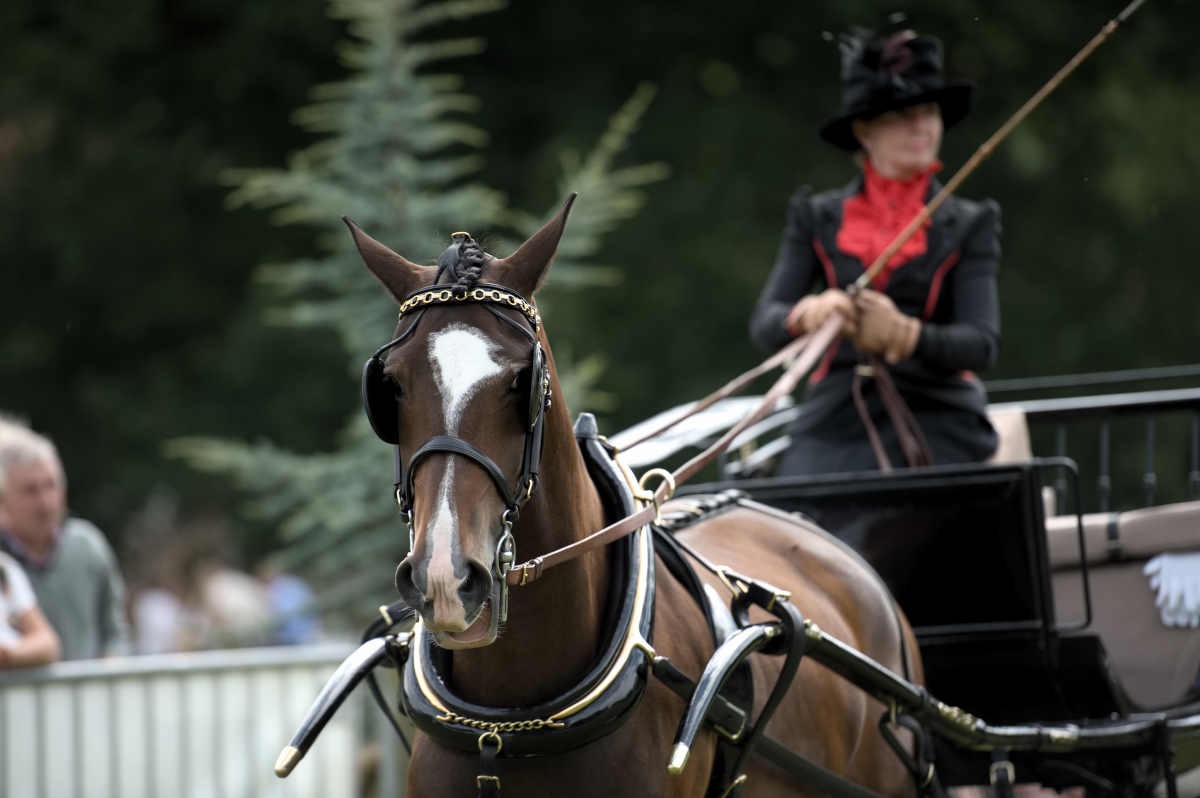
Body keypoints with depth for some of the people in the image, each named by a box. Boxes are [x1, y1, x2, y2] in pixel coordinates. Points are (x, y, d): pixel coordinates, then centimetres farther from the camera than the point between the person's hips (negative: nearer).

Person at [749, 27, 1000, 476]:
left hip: (937, 427, -1)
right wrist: (806, 315, -22)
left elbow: (982, 344, -3)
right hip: (835, 427, 1)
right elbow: (764, 324, 3)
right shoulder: (818, 219, 12)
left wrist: (905, 334, -23)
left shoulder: (969, 225, 10)